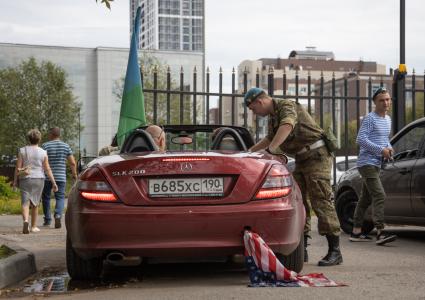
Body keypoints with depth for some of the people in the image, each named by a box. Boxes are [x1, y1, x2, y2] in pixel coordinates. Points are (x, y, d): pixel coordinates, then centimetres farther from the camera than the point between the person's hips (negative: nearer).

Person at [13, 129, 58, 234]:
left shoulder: (22, 150, 0)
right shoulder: (43, 152, 0)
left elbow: (18, 167, -2)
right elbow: (47, 169, -1)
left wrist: (15, 180, 6)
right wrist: (53, 183, 4)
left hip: (25, 179, -1)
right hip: (38, 179, 1)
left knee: (25, 203, -4)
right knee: (35, 204, 12)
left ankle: (26, 220, -30)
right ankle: (34, 226, 18)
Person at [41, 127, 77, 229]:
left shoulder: (45, 146, -3)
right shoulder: (66, 146, 3)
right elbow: (72, 163, 1)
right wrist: (74, 174, 15)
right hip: (61, 177, 1)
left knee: (46, 197, 15)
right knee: (60, 198, 4)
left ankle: (47, 219, 20)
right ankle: (58, 215, -21)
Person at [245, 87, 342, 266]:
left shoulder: (287, 106, -14)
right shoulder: (272, 116, 16)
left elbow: (287, 125, -35)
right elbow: (270, 138, 33)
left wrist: (270, 149, -44)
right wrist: (250, 151, 32)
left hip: (317, 155, -10)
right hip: (301, 158, 10)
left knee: (321, 201, -14)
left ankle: (334, 251, -14)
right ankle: (301, 249, 10)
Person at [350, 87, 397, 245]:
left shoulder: (388, 119, 17)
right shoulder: (370, 118, -11)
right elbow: (361, 139, -17)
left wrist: (389, 148, 4)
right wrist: (381, 150, -18)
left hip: (376, 164, 9)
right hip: (367, 163, -9)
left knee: (366, 198, 11)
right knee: (379, 196, -18)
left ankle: (356, 232, 17)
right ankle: (380, 233, -24)